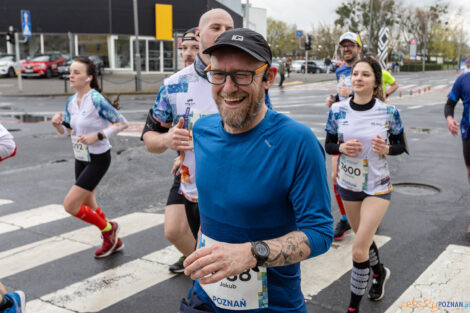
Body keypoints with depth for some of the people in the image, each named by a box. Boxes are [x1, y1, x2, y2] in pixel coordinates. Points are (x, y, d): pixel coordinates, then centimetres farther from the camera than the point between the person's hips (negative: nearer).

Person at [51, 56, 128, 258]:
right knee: (88, 205, 18)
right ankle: (114, 242, 38)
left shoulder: (96, 100, -20)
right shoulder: (71, 102, 3)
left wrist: (97, 136, -25)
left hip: (98, 159, -8)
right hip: (81, 159, 8)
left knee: (70, 205, -9)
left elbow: (122, 122, -18)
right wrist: (57, 124, -9)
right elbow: (67, 131, 12)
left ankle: (108, 229, 15)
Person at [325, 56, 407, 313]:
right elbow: (328, 145, 0)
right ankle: (379, 272, 54)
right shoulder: (338, 110, -8)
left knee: (359, 250, -9)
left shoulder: (389, 112, -12)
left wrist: (387, 148, -22)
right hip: (348, 184, 3)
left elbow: (401, 145, 0)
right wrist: (342, 147, -21)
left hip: (377, 186, -3)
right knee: (363, 239, 22)